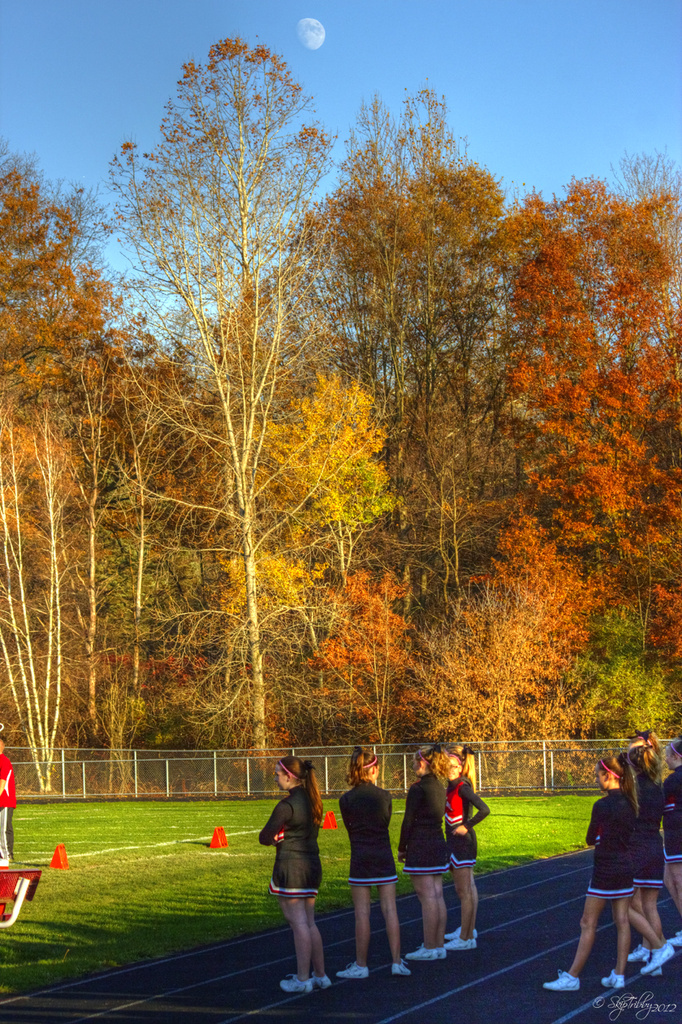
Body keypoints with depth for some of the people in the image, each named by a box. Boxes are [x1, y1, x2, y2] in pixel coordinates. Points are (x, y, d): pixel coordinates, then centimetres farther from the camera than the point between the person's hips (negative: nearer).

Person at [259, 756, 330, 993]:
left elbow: (265, 837, -13)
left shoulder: (287, 805, -17)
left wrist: (275, 840, 8)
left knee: (299, 924, -3)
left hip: (291, 865, -8)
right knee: (309, 923, 14)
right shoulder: (312, 801, 9)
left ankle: (302, 979, 2)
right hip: (312, 863, 8)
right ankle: (320, 975, 18)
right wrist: (283, 839, 5)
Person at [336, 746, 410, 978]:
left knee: (362, 913, 2)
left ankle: (361, 965, 7)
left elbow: (350, 829, 3)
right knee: (389, 909, 7)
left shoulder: (346, 800, -5)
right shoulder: (385, 796, -2)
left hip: (360, 860, -1)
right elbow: (386, 823, 9)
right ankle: (397, 961, 8)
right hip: (384, 858, 1)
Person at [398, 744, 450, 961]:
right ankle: (439, 945, 13)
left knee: (427, 896, -5)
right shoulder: (439, 787, 11)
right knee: (437, 895, 10)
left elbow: (409, 821, -12)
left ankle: (430, 948, -3)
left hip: (421, 845, -8)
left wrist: (401, 848, -2)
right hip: (438, 844, 8)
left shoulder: (418, 789, -13)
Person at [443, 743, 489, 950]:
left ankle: (465, 938, 1)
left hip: (463, 842, -10)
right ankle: (468, 930, 31)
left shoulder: (463, 787, -19)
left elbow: (484, 810, -28)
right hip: (454, 843, 10)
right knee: (465, 889, 19)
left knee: (464, 891, -3)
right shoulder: (452, 786, 8)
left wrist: (466, 826, -19)